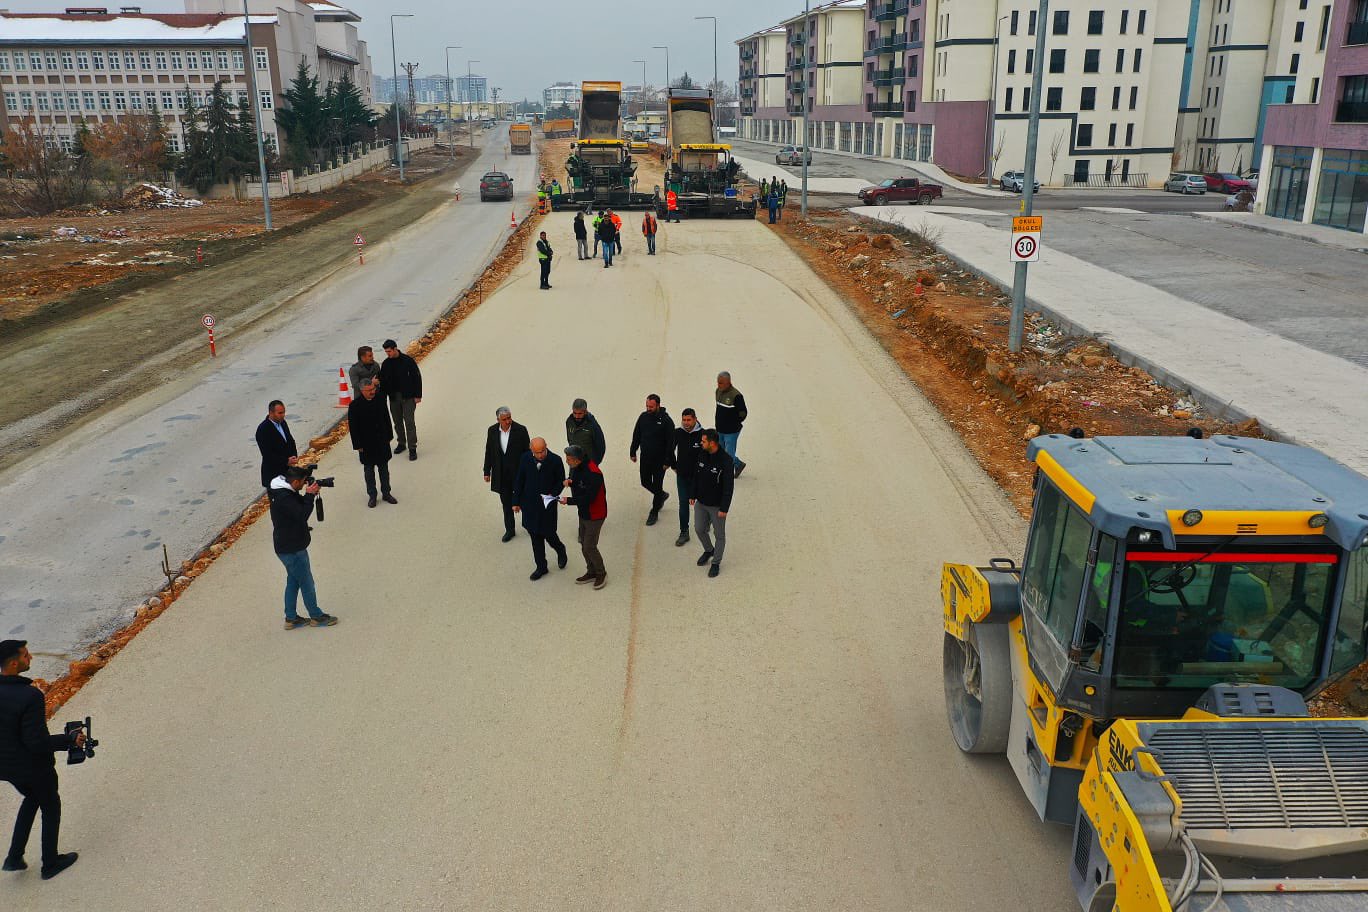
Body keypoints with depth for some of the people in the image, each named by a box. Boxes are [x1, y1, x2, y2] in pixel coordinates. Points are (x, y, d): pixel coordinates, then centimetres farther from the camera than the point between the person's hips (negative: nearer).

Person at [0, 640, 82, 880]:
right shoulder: (30, 696, -31)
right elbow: (37, 743, -28)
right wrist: (71, 740, -16)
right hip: (33, 767, -6)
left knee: (31, 798, 33)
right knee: (51, 807, 19)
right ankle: (50, 863, 33)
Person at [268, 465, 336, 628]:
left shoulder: (283, 491, 4)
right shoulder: (284, 498, -27)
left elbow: (299, 504, 13)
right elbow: (302, 515, -30)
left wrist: (309, 495, -5)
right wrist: (310, 495, -23)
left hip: (288, 547, 10)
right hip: (292, 549, -10)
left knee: (293, 581, 19)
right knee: (307, 583, 5)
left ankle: (291, 618, 27)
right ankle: (316, 616, 19)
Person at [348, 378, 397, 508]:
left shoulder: (380, 400, -2)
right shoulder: (355, 406, -13)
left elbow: (387, 419, 8)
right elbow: (353, 427, -10)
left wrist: (389, 436, 9)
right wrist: (358, 445, -10)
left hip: (382, 443, 3)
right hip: (367, 445, -3)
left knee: (384, 469, 14)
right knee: (369, 471, 9)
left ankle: (386, 493, 26)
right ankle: (372, 496, 21)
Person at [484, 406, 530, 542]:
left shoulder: (520, 430, -13)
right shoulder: (492, 430, -4)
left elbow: (527, 451, -8)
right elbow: (489, 452, 5)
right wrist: (487, 472, 7)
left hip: (518, 473, -3)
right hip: (501, 474, 3)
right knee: (506, 503, 13)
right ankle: (509, 530, 25)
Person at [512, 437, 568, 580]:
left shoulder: (555, 460, -15)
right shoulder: (525, 459, -8)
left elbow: (560, 481, -3)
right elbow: (519, 480, 2)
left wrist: (553, 495, -19)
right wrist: (516, 502, 5)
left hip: (547, 504, -3)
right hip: (529, 504, 3)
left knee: (548, 533, 5)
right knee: (535, 536, 11)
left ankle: (561, 551, 39)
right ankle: (541, 567, 26)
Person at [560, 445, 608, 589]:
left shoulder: (593, 474, -29)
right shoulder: (576, 467, -1)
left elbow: (588, 498, -29)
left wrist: (569, 500, -24)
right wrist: (569, 480, -6)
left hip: (594, 515, -9)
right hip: (583, 512, 9)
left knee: (589, 547, -4)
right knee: (583, 543, 17)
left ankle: (601, 573, 16)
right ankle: (591, 572, 33)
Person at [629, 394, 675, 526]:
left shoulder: (666, 420, -17)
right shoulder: (643, 417, -2)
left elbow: (670, 442, -13)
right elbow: (636, 436, 9)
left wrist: (667, 461, -14)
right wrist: (633, 452, 10)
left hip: (659, 460, -5)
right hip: (645, 458, 5)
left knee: (657, 486, 4)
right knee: (645, 482, 15)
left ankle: (654, 512, 20)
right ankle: (662, 495, 43)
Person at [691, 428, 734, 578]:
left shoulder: (725, 461, -25)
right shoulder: (702, 454, -6)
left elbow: (729, 486, -21)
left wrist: (724, 508, -19)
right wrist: (693, 495, 11)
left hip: (717, 505, -6)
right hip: (701, 502, 6)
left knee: (719, 535, 10)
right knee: (699, 529, 18)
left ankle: (716, 563, 28)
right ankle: (709, 550, 45)